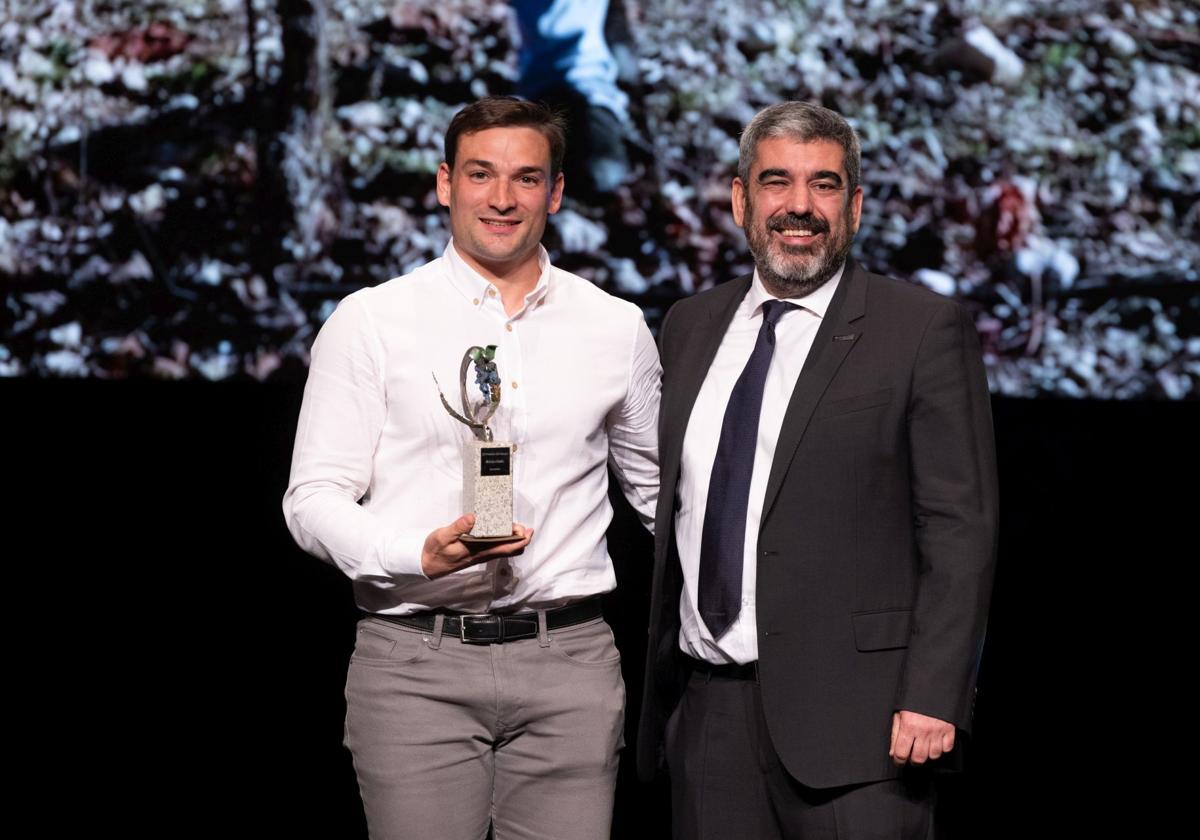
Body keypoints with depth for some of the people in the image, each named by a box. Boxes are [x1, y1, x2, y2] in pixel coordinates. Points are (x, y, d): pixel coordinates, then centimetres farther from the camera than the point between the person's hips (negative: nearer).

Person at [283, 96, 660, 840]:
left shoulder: (616, 329, 11)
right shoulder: (370, 323, 3)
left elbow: (662, 488, 22)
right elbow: (314, 499, 0)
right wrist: (423, 554, -17)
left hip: (570, 664, 2)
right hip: (416, 666, -2)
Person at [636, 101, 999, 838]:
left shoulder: (925, 330, -3)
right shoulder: (691, 327, 14)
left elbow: (959, 529, -7)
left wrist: (932, 697, -14)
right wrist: (659, 680, 14)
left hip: (849, 714, -5)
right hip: (708, 705, 5)